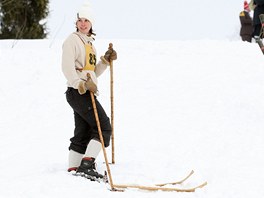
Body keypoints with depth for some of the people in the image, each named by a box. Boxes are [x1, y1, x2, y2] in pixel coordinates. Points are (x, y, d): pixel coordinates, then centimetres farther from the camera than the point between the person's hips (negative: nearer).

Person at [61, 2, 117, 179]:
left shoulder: (89, 43, 22)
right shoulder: (72, 40, -5)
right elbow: (67, 67, -18)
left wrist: (106, 61, 12)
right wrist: (80, 84, -29)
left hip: (85, 92, 9)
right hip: (77, 92, -9)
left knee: (83, 134, 8)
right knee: (103, 127, -13)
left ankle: (74, 169, 9)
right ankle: (87, 164, -17)